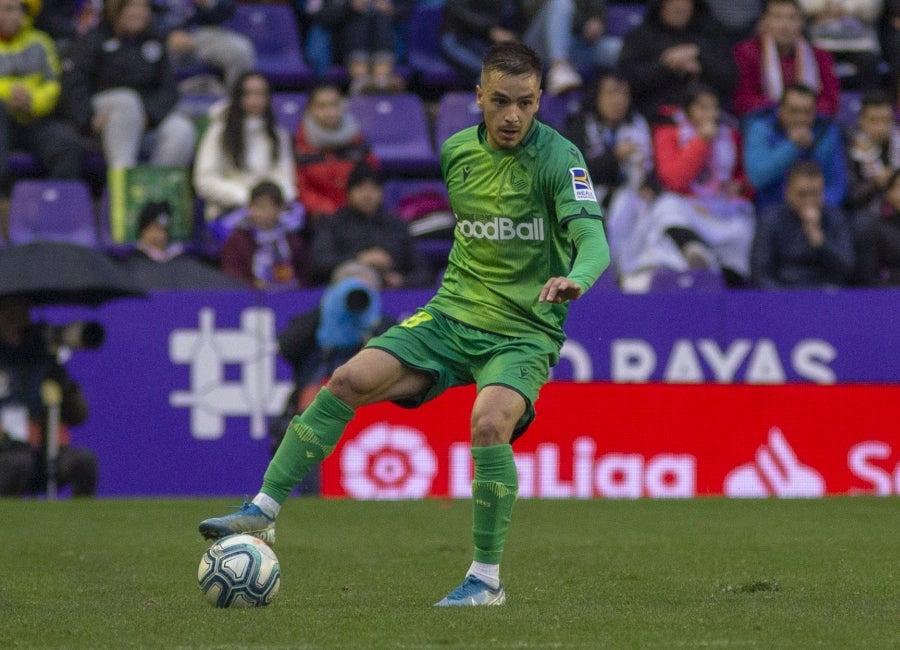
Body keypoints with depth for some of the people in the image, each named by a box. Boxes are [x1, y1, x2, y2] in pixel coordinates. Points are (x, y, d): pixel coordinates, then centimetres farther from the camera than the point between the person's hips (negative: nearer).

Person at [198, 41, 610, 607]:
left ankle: (487, 580, -15)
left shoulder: (558, 158, -14)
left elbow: (594, 242, -28)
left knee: (489, 422, -31)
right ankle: (263, 512, -7)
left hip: (525, 331, -5)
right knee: (351, 380, -15)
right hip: (453, 313, 5)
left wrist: (574, 279, -48)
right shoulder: (457, 151, 4)